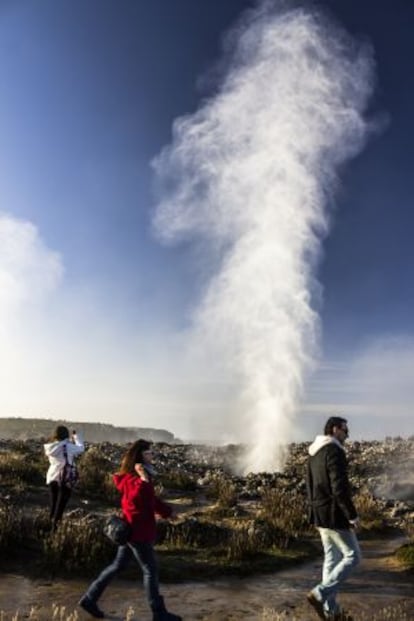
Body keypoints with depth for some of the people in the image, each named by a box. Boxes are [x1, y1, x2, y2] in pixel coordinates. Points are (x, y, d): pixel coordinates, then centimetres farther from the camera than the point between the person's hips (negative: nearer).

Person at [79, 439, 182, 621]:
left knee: (118, 565, 19)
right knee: (150, 570, 2)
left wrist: (167, 511, 24)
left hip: (132, 529, 10)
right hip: (138, 531, -10)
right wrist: (143, 480, -44)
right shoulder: (131, 478, -21)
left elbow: (150, 500, 21)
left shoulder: (138, 476, 9)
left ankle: (89, 598, 28)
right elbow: (135, 498, -38)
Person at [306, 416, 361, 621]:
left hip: (320, 513, 9)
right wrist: (352, 515, -16)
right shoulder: (335, 451, -18)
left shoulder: (314, 453, 12)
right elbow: (340, 487, -23)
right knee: (352, 556, 3)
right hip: (335, 514, -9)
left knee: (331, 559, 15)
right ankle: (319, 594, -3)